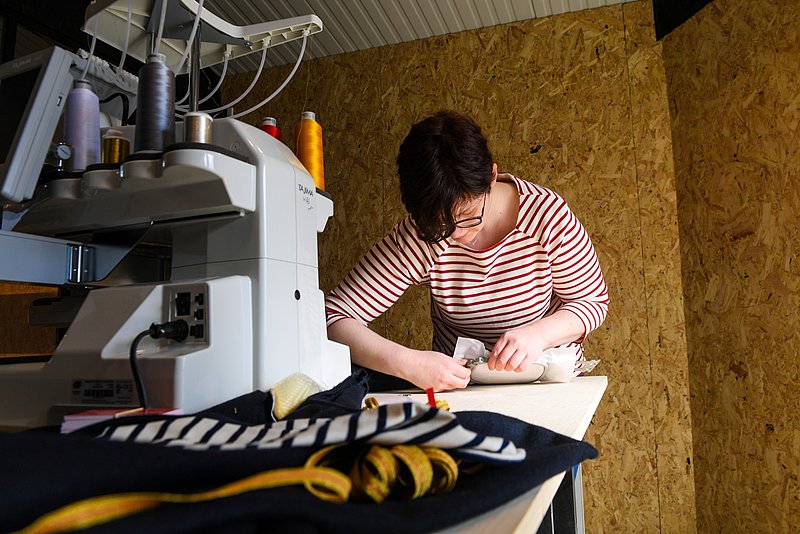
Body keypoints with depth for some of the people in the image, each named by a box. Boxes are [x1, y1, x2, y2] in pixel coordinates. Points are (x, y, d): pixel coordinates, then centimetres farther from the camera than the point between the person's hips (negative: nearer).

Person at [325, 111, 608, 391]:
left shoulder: (546, 214, -18)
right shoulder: (419, 237, -20)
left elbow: (594, 301, -5)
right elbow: (333, 318, -23)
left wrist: (539, 334, -25)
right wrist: (408, 363, -37)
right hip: (456, 384, 0)